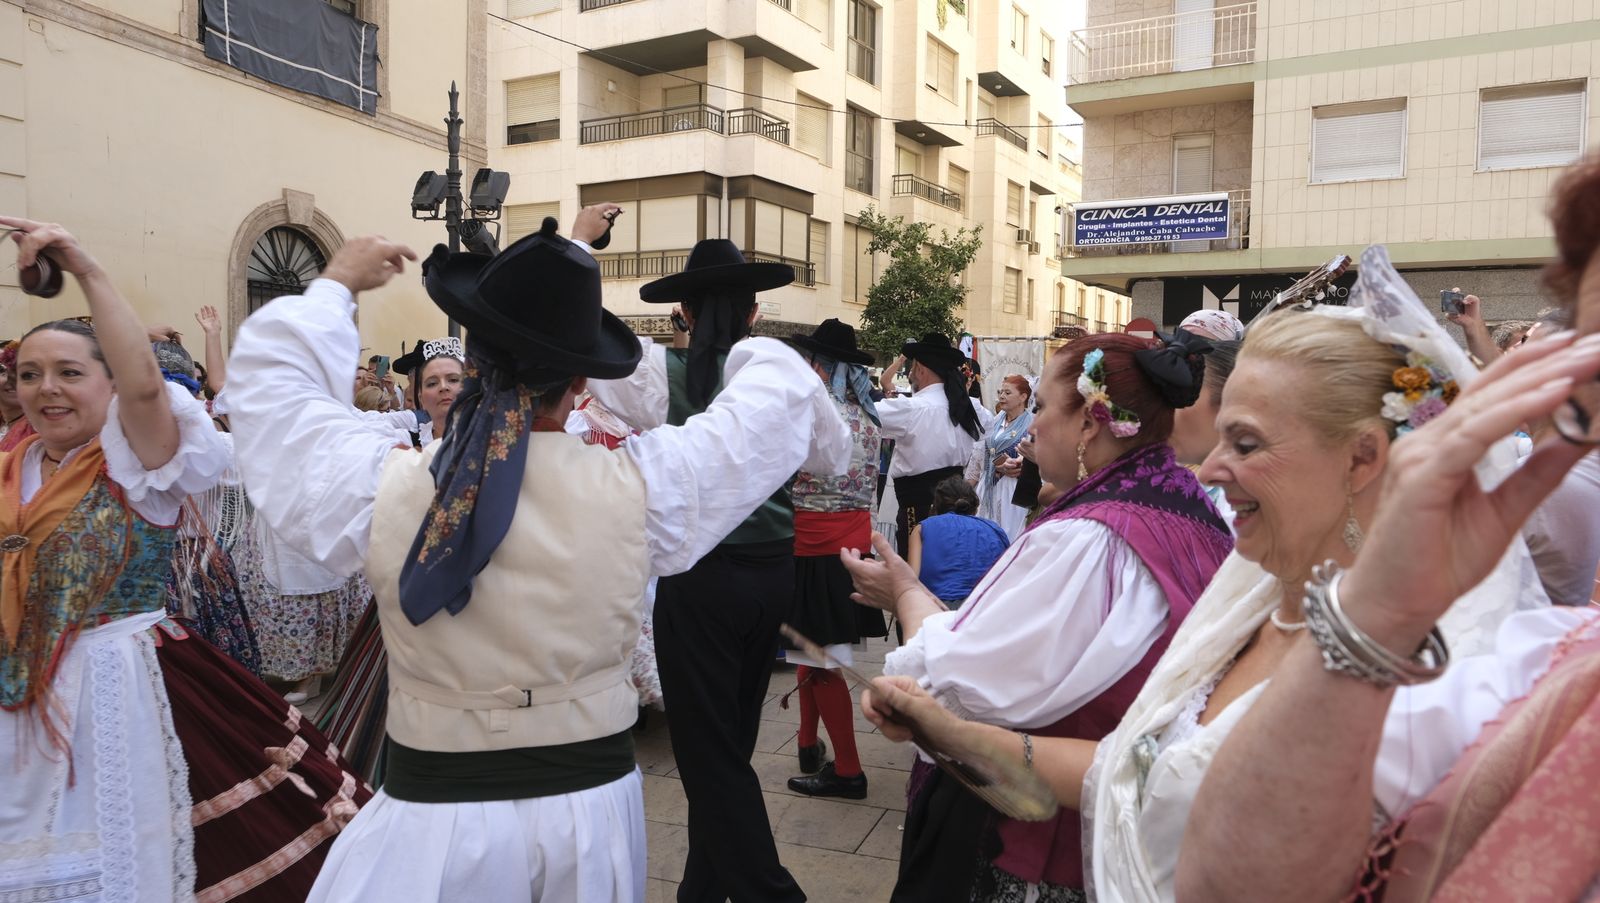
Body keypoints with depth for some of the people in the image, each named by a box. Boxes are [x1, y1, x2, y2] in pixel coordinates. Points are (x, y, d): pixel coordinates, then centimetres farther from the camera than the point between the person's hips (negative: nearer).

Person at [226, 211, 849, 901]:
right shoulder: (638, 489, -17)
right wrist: (752, 348, 20)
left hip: (434, 814, -1)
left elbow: (274, 374, 5)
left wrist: (335, 286, 20)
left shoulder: (379, 489, -15)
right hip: (591, 802, 2)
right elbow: (778, 396, -1)